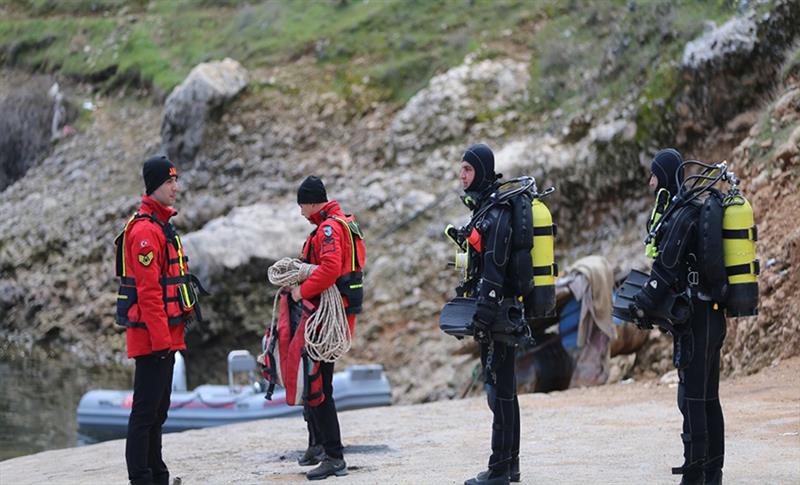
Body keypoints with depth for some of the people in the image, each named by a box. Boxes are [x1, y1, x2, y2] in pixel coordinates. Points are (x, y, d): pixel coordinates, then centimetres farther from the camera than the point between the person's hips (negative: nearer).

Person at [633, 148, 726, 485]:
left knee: (693, 397, -9)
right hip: (712, 315, 10)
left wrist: (645, 305, -10)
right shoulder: (696, 210, 15)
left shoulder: (681, 216, -16)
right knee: (708, 397, 14)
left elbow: (666, 266, -19)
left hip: (694, 318, -10)